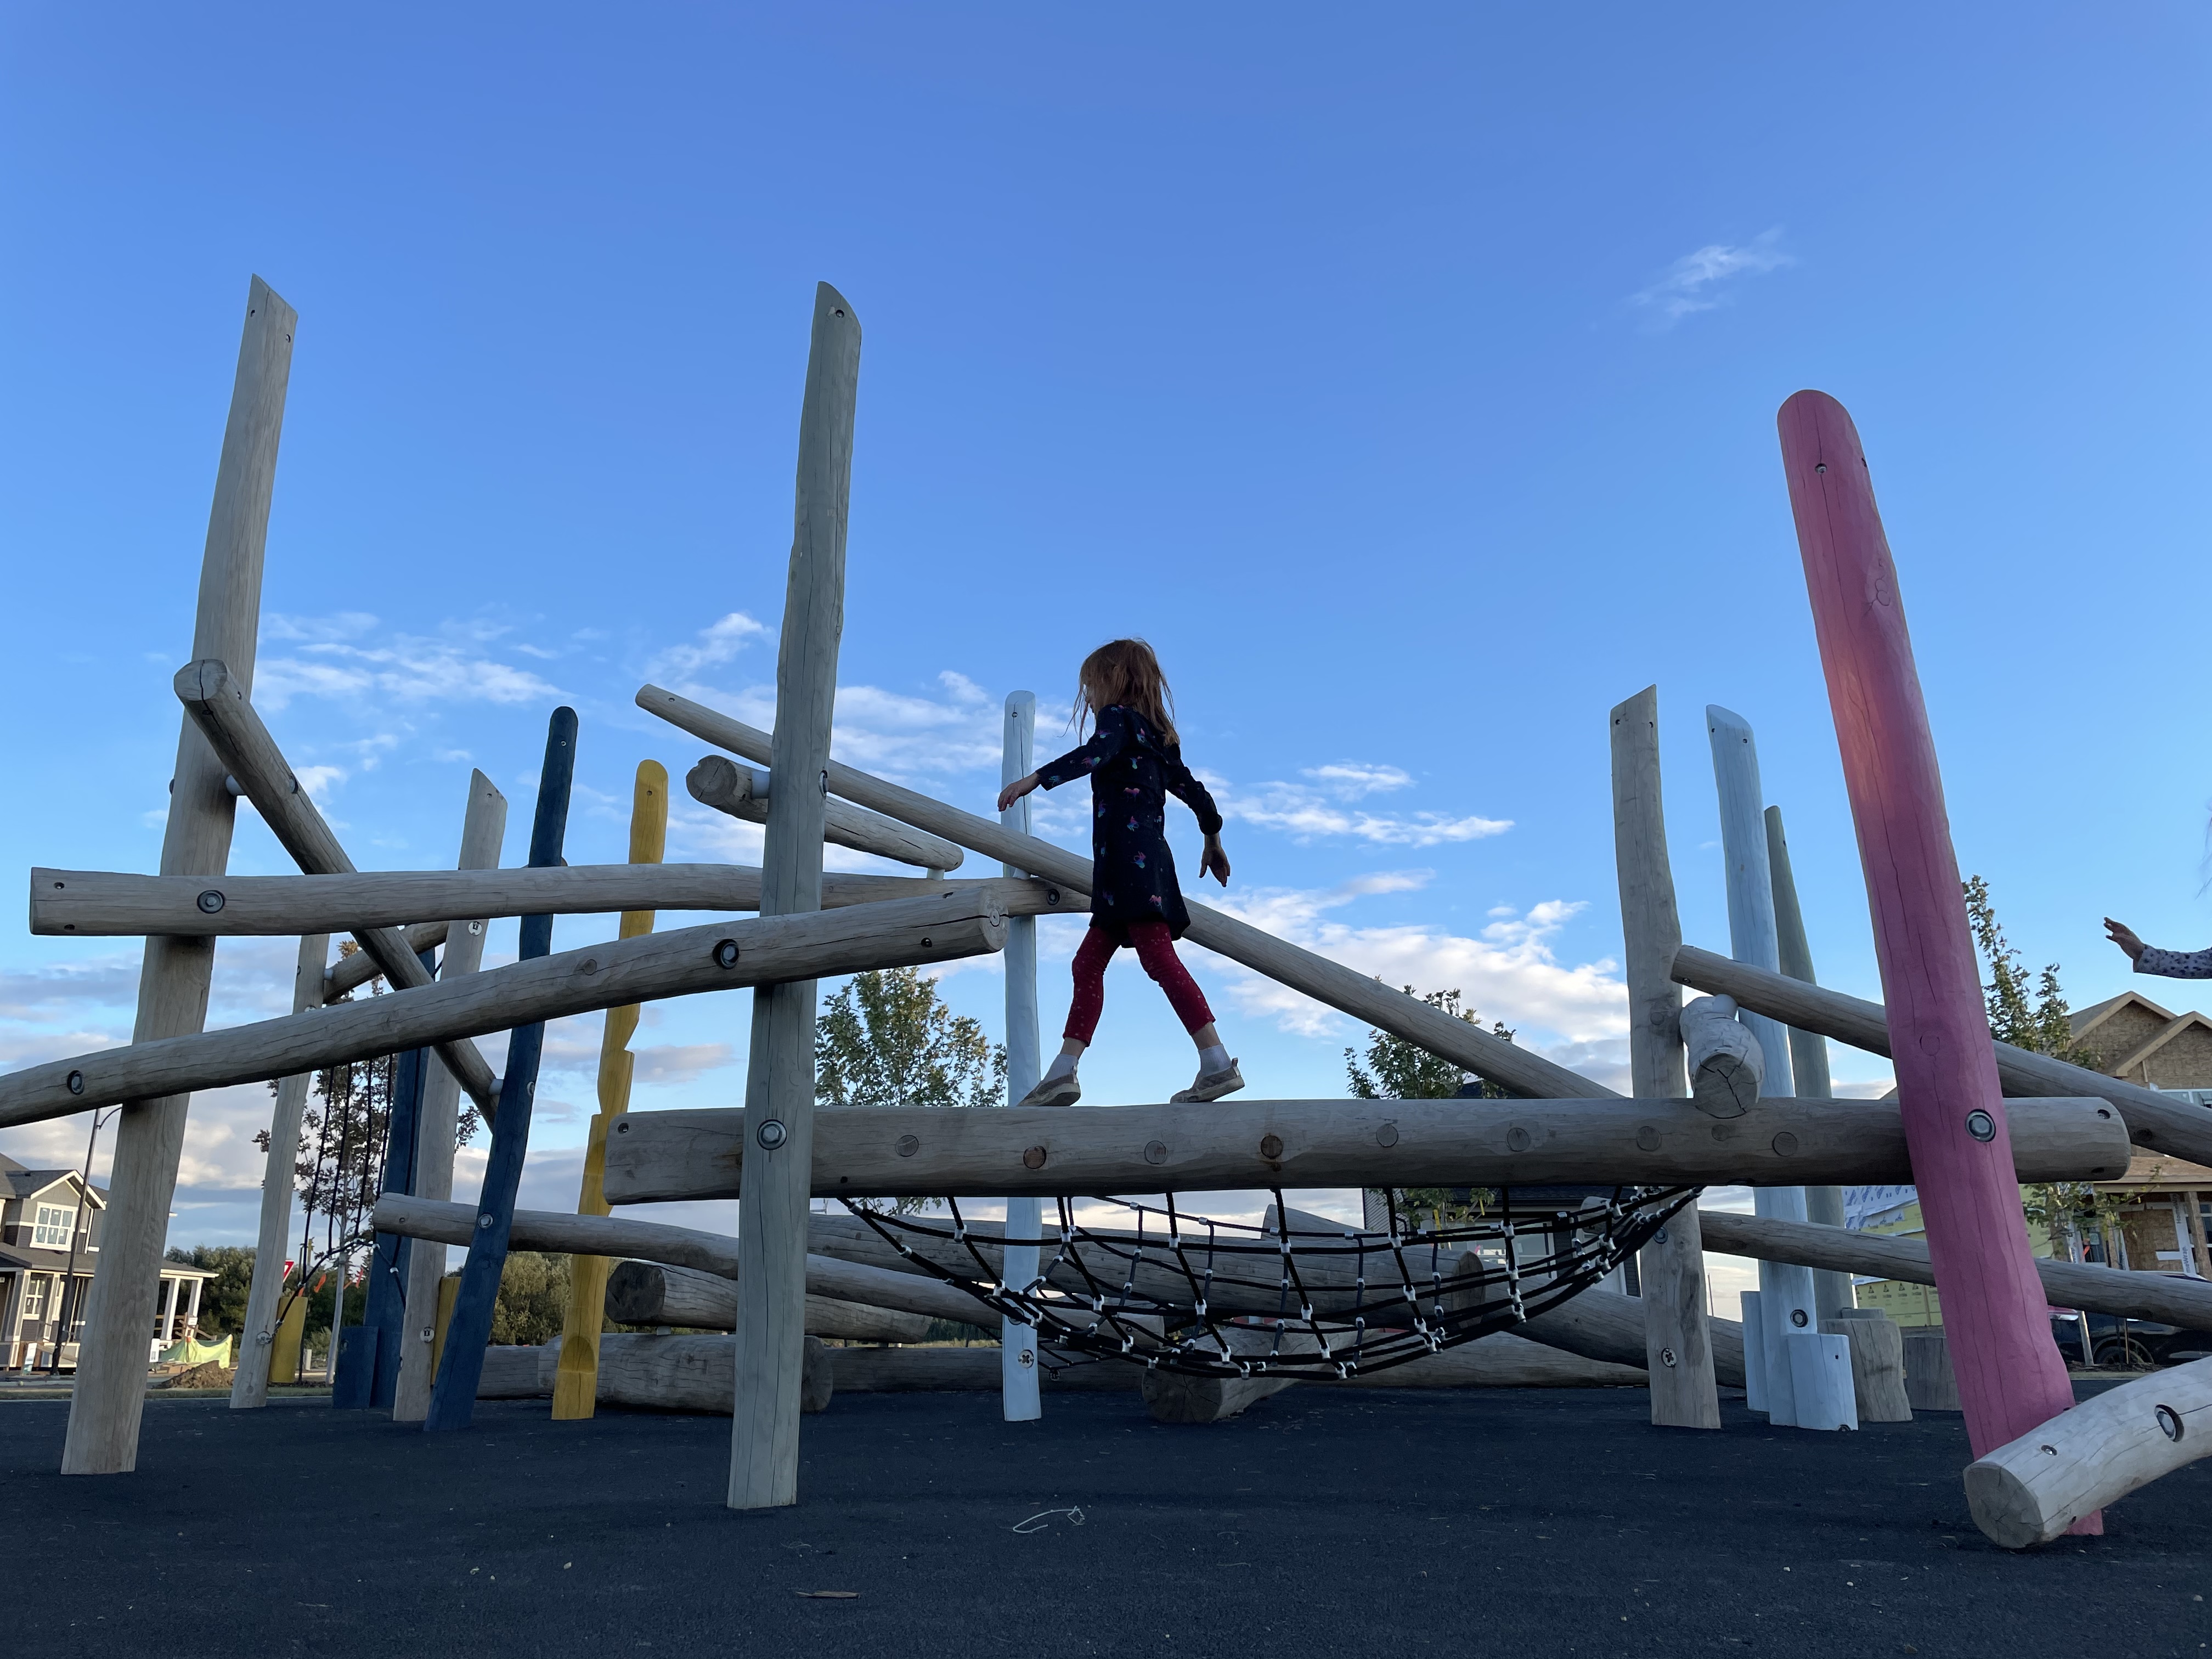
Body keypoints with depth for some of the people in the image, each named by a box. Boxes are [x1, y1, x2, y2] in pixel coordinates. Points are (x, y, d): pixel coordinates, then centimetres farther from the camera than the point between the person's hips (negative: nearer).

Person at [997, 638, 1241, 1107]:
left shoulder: (1118, 717, 0)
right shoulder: (1157, 739, 25)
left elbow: (1094, 754, -22)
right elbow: (1195, 792, 30)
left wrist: (1034, 779, -30)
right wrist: (1213, 843, 44)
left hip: (1129, 858, -10)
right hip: (1148, 861, 10)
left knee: (1158, 957, -16)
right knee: (1089, 963, 8)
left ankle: (1218, 1064, -21)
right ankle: (1063, 1072, 6)